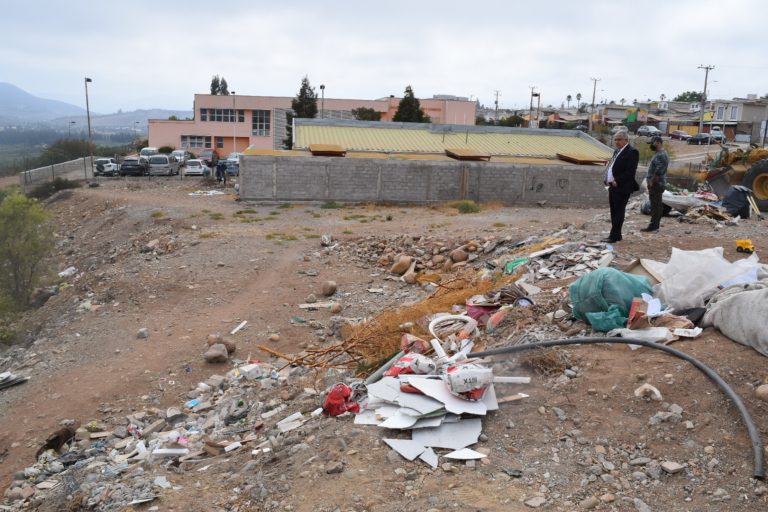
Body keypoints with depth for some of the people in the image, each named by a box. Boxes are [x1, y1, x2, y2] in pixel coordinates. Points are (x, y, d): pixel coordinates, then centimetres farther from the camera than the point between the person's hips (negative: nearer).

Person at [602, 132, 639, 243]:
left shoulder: (632, 152, -11)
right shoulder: (617, 151, 17)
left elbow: (630, 171, -18)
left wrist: (617, 181, -19)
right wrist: (607, 180, 7)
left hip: (622, 188, -9)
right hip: (613, 187, 9)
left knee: (618, 212, -5)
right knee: (614, 212, 13)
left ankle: (614, 236, -3)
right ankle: (617, 235, 21)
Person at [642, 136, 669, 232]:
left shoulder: (661, 155, -17)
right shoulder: (660, 154, 16)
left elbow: (658, 172, -24)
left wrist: (651, 182, -18)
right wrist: (650, 181, 16)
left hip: (656, 184, -11)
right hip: (657, 184, 11)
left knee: (655, 205, -9)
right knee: (658, 205, 13)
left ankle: (653, 227, -8)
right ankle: (655, 225, 19)